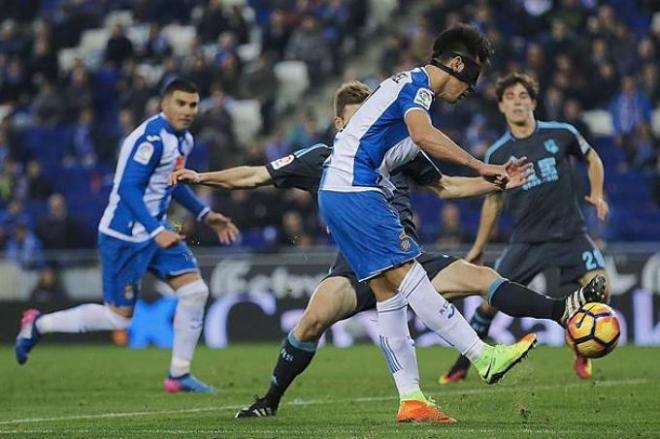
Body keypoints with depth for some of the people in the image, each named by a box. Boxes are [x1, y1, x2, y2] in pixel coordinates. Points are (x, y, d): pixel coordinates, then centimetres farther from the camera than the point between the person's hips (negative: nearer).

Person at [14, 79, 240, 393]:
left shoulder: (183, 139, 9)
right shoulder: (152, 138, -22)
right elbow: (128, 188, -27)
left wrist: (205, 215, 21)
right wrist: (156, 232, -33)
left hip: (156, 230, 9)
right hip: (125, 236, -9)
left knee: (195, 291, -2)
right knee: (119, 317, -1)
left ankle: (179, 375, 7)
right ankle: (39, 324, 16)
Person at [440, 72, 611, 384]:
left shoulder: (561, 134, -4)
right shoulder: (498, 154, -1)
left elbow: (592, 159, 14)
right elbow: (493, 200, 14)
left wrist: (597, 195, -2)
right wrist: (478, 249, 17)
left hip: (570, 233, -1)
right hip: (526, 239, 1)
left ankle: (582, 356, 5)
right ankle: (462, 366, 12)